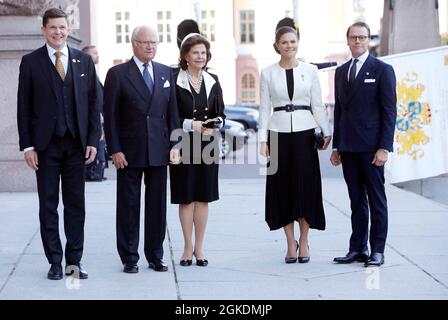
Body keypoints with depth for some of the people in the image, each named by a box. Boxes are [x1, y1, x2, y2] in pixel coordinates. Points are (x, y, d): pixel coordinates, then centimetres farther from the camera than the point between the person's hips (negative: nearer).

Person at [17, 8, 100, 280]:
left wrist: (93, 140, 0)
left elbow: (93, 103, 8)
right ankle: (55, 262, 10)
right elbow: (24, 107, 0)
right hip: (46, 143, -2)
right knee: (48, 205, 3)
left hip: (76, 143, 2)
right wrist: (27, 145, -6)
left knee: (75, 204, 5)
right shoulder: (31, 62, 1)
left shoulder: (84, 61, 7)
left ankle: (74, 260, 12)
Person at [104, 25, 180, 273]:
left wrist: (174, 144, 3)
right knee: (128, 206, 3)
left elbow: (172, 112, 12)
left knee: (157, 205, 7)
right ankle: (129, 258, 12)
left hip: (159, 151, 3)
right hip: (129, 152, -3)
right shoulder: (117, 74, -2)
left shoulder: (166, 73, 11)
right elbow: (110, 116, -4)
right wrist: (115, 150, -10)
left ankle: (155, 256, 17)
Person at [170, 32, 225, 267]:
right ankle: (188, 247, 11)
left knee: (203, 197, 5)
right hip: (183, 145, -4)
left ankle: (199, 247, 13)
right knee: (186, 197, 1)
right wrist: (190, 124, -16)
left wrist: (215, 124, -7)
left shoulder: (212, 81, 10)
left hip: (207, 144, 4)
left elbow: (220, 113, 13)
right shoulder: (174, 81, -4)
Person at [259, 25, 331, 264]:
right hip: (279, 134, 0)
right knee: (283, 188, 3)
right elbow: (264, 109, 4)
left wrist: (327, 132, 0)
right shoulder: (268, 73, 5)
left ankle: (303, 242, 11)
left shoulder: (310, 70, 5)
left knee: (305, 187, 1)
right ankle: (291, 243, 13)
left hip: (304, 133, 0)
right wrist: (263, 140, -3)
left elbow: (317, 105, 7)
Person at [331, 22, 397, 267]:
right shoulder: (341, 72, 15)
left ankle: (377, 251, 6)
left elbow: (389, 111, -6)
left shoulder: (382, 70, -2)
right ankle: (358, 249, 13)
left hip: (371, 147, -5)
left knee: (376, 201, 1)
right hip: (348, 148, 5)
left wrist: (384, 147, -13)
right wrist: (336, 146, 12)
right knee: (356, 201, 9)